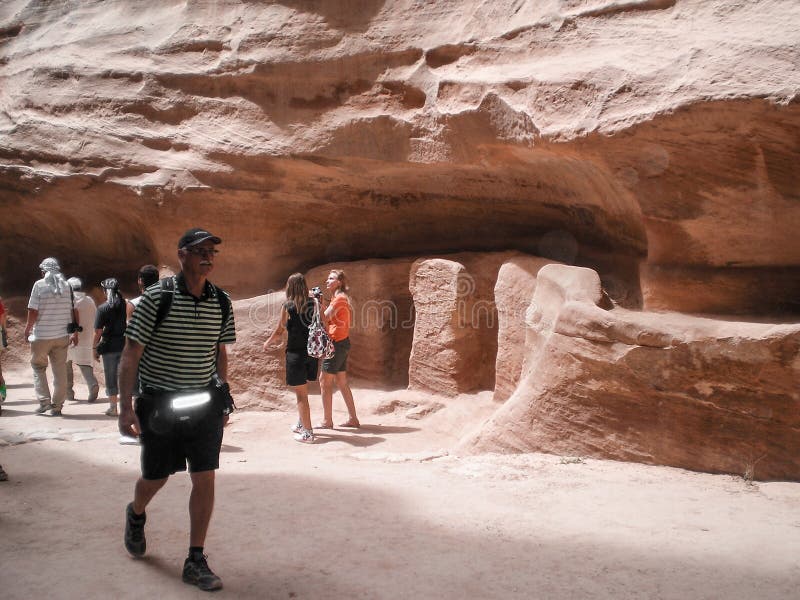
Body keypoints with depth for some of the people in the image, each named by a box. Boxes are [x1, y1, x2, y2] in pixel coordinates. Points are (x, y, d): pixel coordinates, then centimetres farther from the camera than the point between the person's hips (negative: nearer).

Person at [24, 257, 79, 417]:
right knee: (60, 371, 8)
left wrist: (27, 329, 4)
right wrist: (75, 333, 9)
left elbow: (33, 311, -9)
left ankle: (44, 401, 4)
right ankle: (57, 406, 11)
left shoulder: (39, 285, -6)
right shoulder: (67, 285, 3)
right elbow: (74, 311, 2)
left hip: (41, 336, -3)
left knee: (38, 368, 14)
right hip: (62, 336, 3)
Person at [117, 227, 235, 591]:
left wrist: (223, 397, 13)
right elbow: (131, 353, -10)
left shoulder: (221, 302, 1)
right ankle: (136, 514, 49)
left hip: (204, 404, 3)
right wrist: (125, 407, -13)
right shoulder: (157, 297, -11)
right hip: (160, 404, -2)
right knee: (156, 477, 13)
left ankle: (195, 562, 13)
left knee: (205, 479, -1)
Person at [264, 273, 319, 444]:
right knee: (303, 390, 21)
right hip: (312, 352, 5)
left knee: (301, 394, 2)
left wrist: (268, 343, 19)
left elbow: (279, 331, 1)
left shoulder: (287, 306, -9)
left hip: (296, 353, -5)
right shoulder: (314, 303, 0)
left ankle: (307, 433, 4)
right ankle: (301, 424, 34)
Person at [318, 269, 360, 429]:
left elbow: (324, 319, -20)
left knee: (325, 381, -3)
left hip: (337, 344, -10)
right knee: (341, 382, 13)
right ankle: (353, 419, 18)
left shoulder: (339, 298, -13)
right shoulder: (340, 298, 17)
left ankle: (327, 421, 4)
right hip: (342, 343, 10)